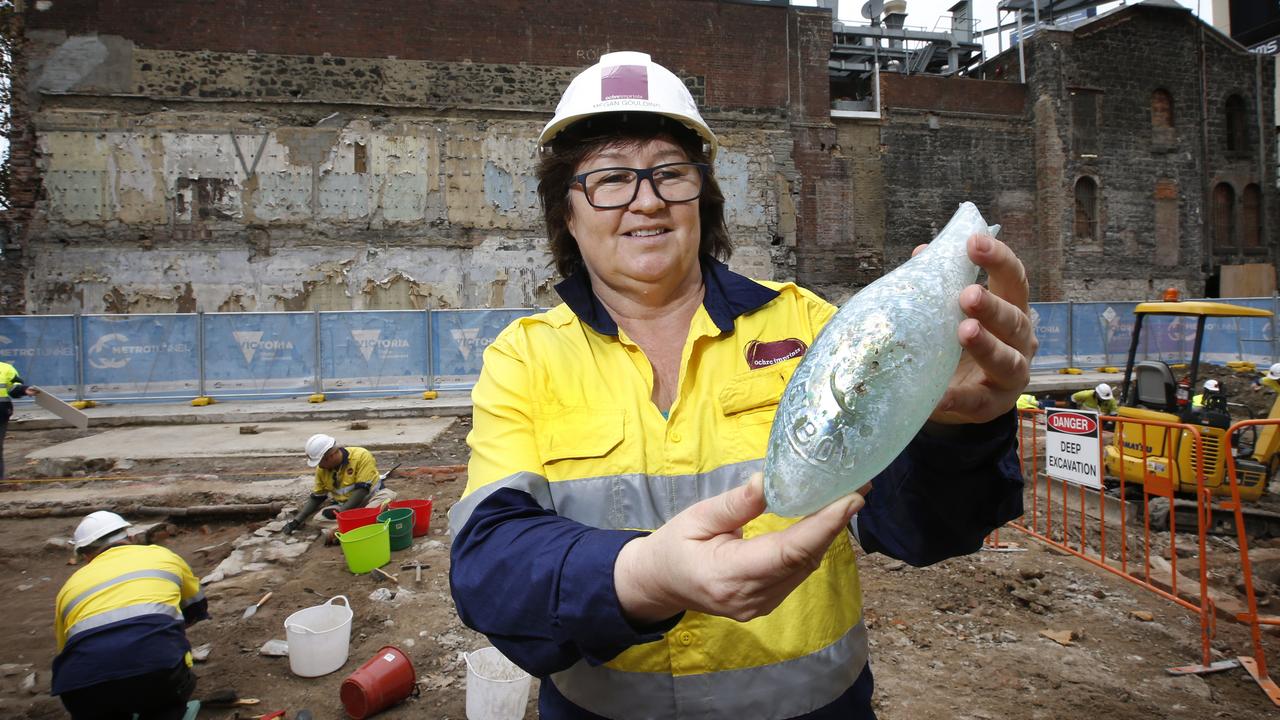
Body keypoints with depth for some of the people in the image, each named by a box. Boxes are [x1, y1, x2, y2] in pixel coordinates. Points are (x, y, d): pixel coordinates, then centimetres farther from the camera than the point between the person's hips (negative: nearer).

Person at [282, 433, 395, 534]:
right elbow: (316, 498, 7)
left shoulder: (362, 456, -19)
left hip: (370, 497, -4)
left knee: (388, 496, -35)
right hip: (343, 504, 5)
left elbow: (362, 489, -23)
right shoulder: (321, 469, -3)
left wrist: (340, 511, -29)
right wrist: (297, 520, -3)